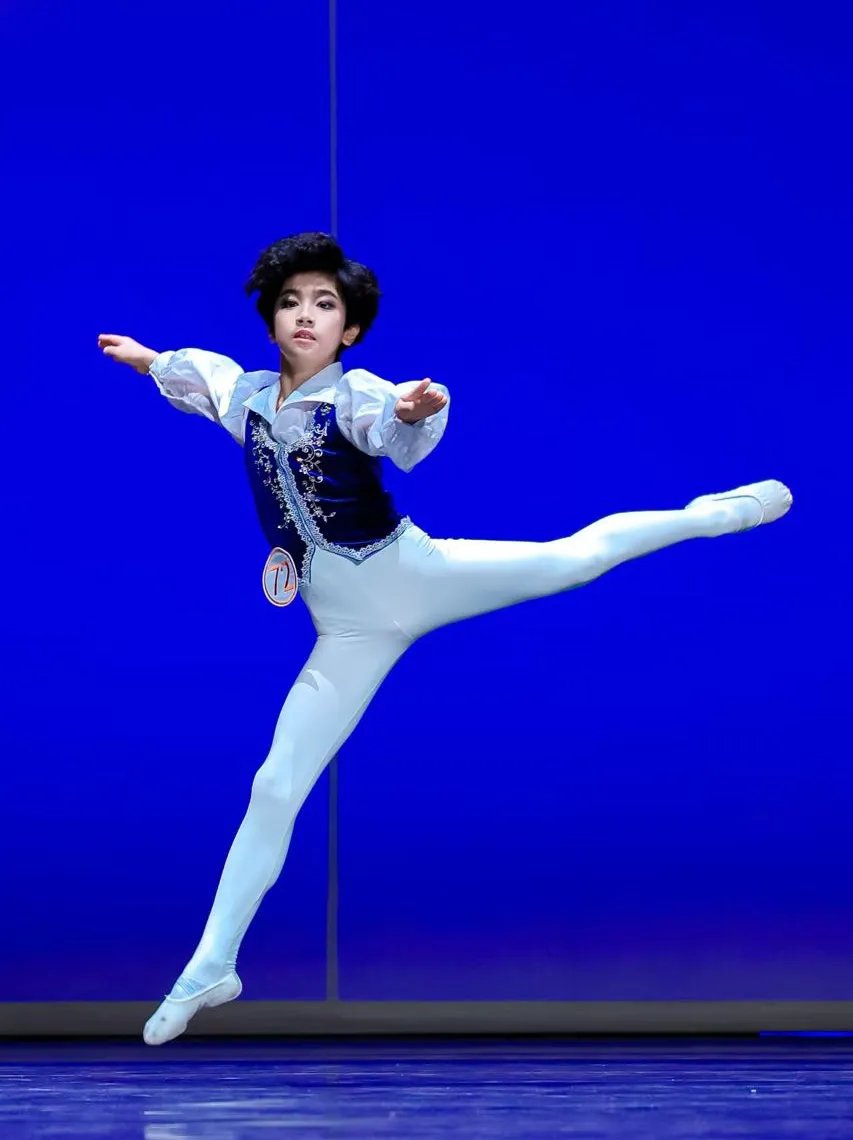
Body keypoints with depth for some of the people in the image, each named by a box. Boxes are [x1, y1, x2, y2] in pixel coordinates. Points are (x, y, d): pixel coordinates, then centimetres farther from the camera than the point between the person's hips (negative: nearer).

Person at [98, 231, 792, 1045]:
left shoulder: (357, 396, -13)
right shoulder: (244, 395, 3)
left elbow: (402, 438, -38)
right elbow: (191, 369, 27)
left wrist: (418, 413, -60)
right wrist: (141, 357, 44)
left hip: (415, 574, -3)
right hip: (350, 630, 3)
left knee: (571, 558, -13)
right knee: (275, 789, 0)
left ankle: (704, 514, 14)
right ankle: (211, 969, 7)